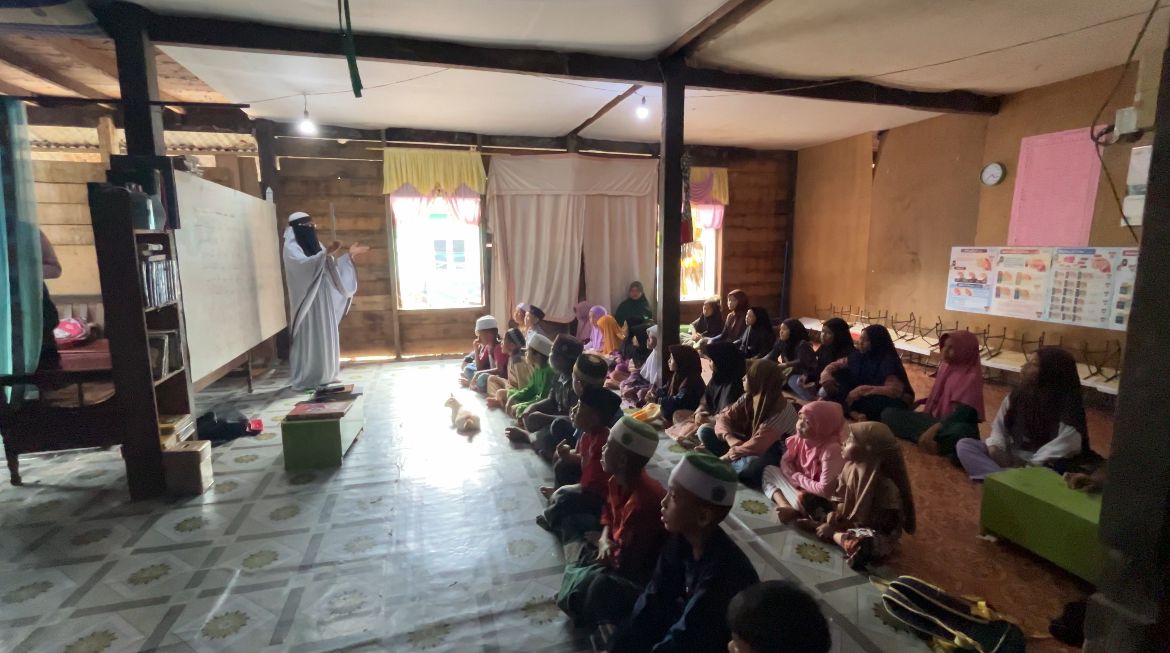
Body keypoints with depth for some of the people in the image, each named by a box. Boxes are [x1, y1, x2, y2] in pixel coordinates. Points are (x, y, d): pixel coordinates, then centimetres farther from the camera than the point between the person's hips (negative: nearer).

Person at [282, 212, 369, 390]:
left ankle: (323, 375, 18)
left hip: (323, 300, 8)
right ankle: (306, 379, 2)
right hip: (307, 300, -8)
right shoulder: (291, 247, -9)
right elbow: (304, 264, -27)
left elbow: (330, 266, 19)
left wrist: (349, 255, 13)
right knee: (310, 338, -6)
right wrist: (326, 252, -33)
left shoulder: (313, 244, 15)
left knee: (325, 336, 10)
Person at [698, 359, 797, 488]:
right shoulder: (749, 398, -6)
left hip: (774, 456, -7)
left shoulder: (782, 411, -27)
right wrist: (729, 438, -27)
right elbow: (724, 417, -5)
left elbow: (756, 446, -32)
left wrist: (726, 457, -25)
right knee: (704, 431, -5)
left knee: (751, 463, -43)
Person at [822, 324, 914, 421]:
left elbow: (895, 390, -34)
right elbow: (835, 365, 6)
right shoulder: (859, 355, -2)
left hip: (888, 402, -7)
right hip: (864, 397, 7)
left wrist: (863, 389, -36)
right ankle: (854, 414, -27)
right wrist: (826, 374, -17)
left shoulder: (888, 362, -21)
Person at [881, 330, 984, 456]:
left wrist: (934, 429, -35)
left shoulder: (971, 376, -14)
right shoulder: (945, 366, 7)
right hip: (934, 419, 7)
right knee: (889, 413, -12)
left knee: (960, 432, -44)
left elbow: (962, 412, -25)